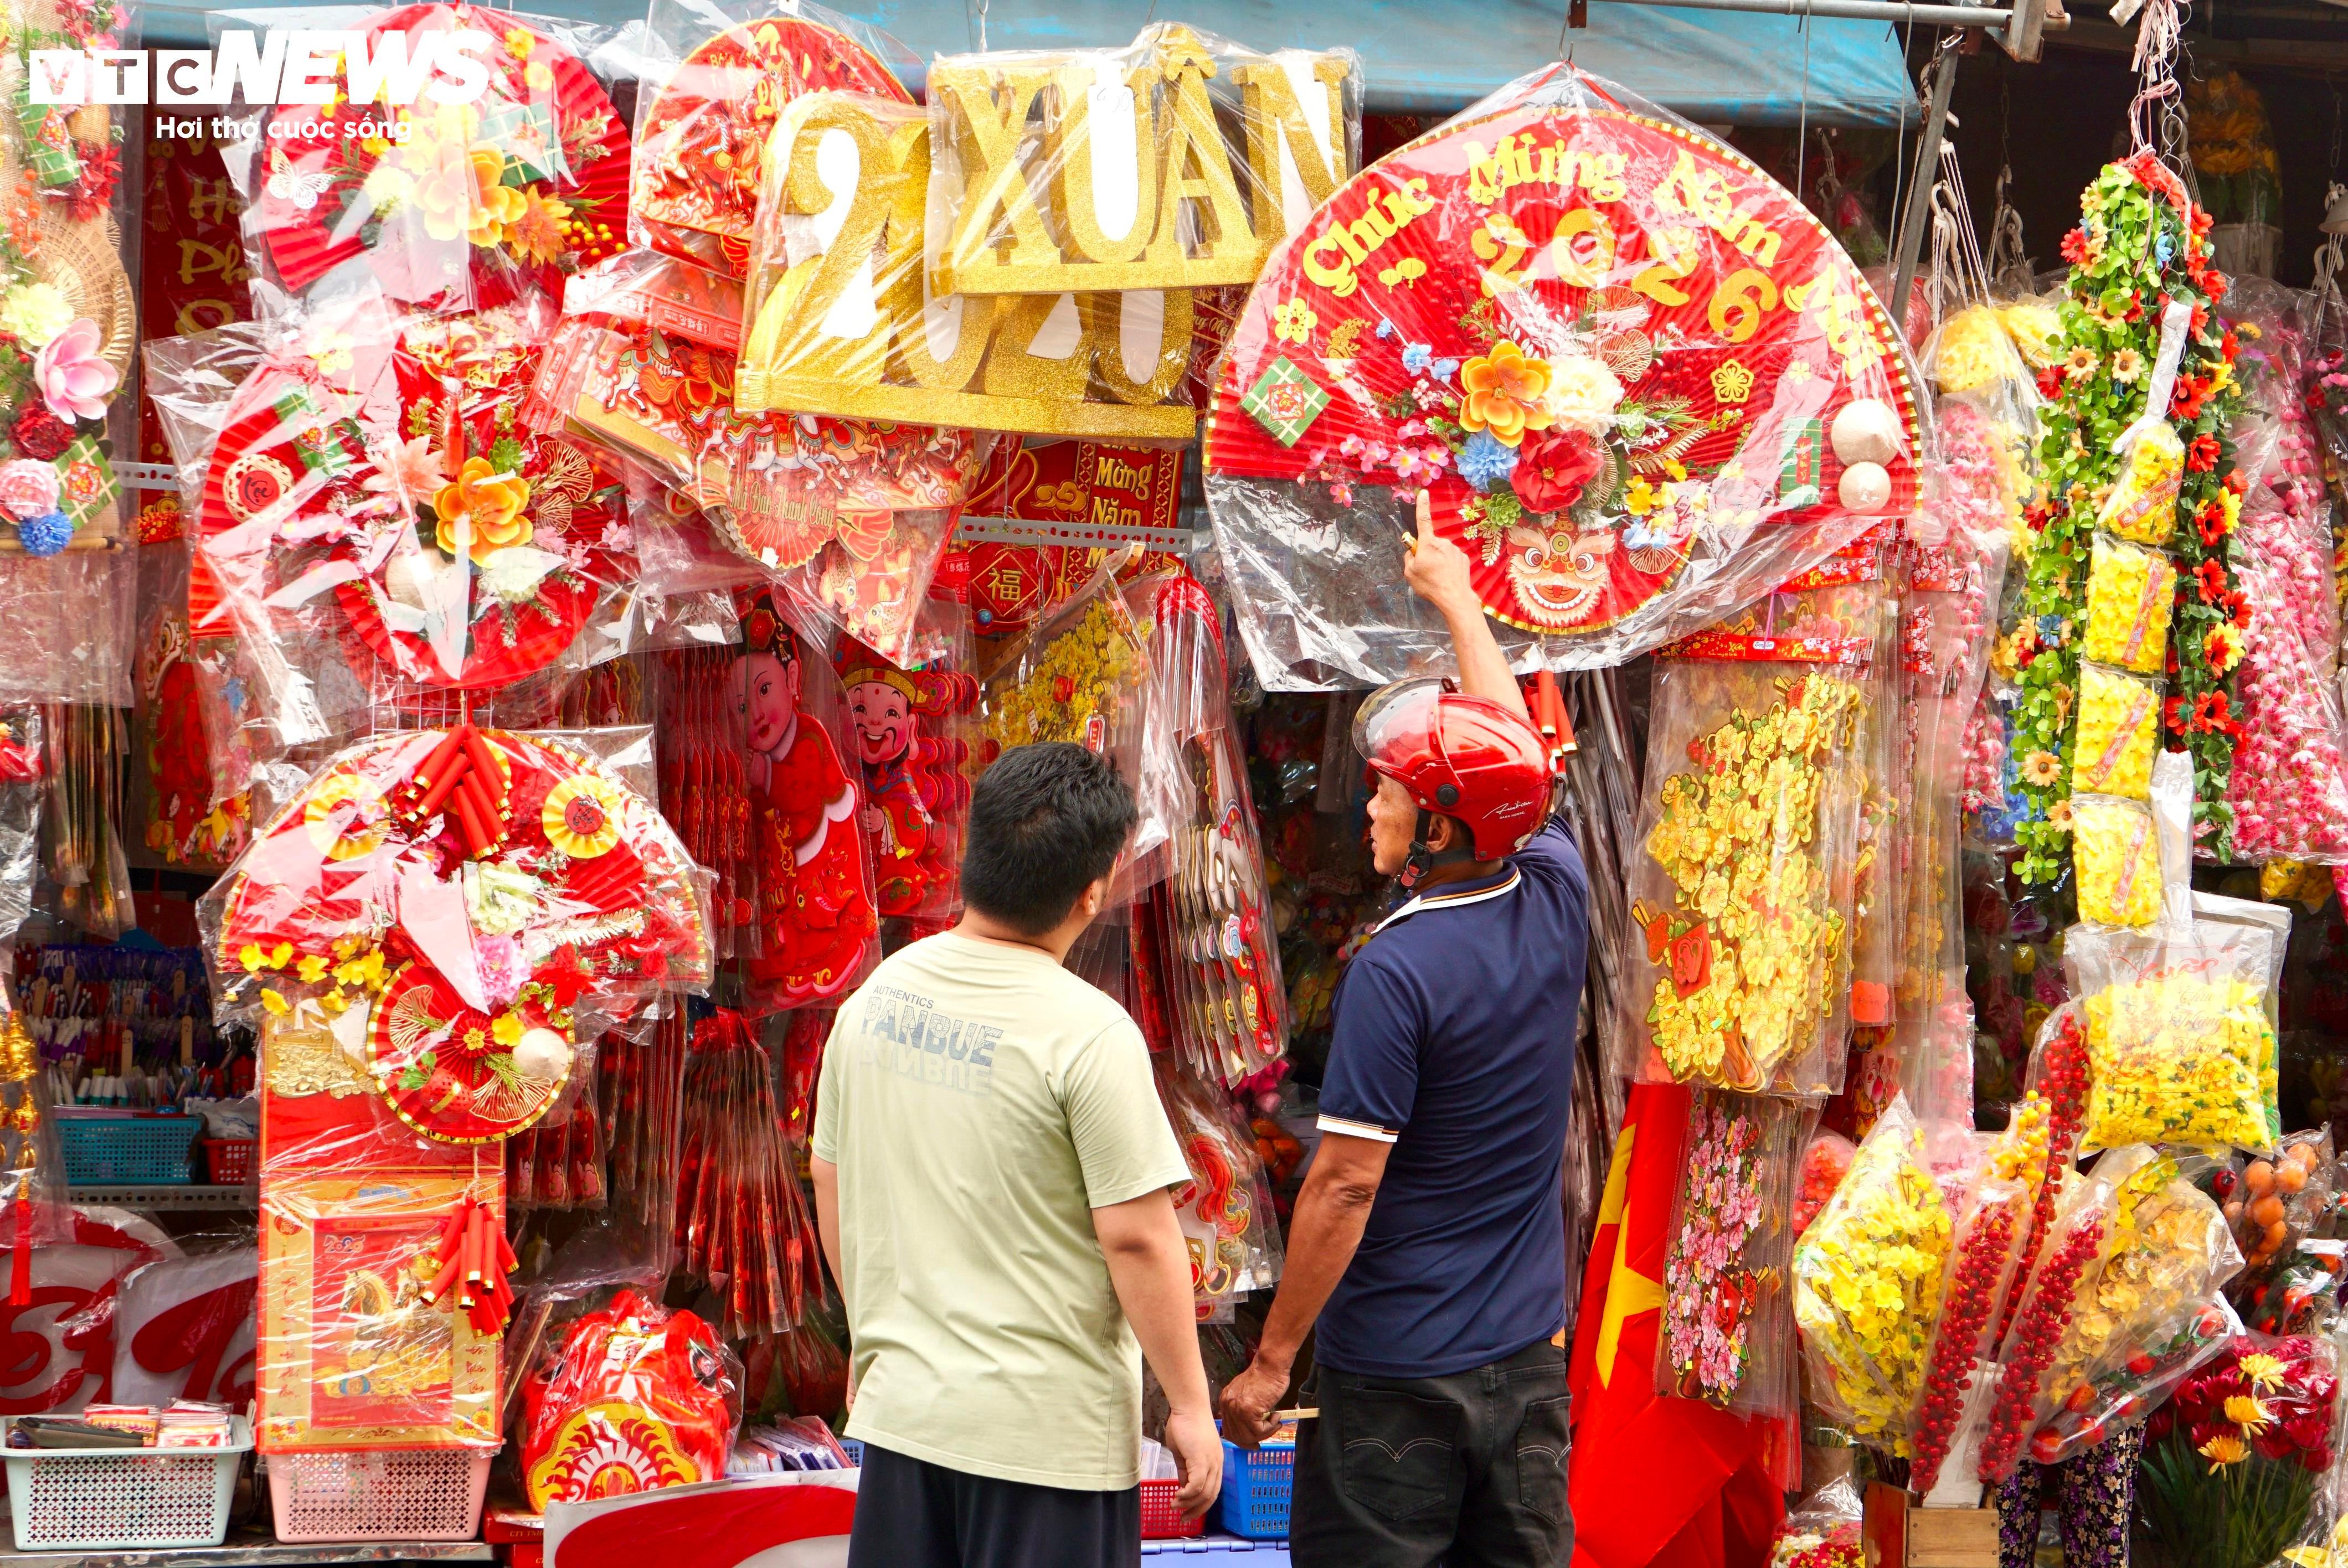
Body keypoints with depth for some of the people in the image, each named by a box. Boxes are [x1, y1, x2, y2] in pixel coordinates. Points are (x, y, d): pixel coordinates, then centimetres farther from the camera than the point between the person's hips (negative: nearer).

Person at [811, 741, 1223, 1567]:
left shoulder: (879, 994, 3)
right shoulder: (1087, 1033, -17)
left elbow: (830, 1179, 13)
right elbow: (1137, 1236, -17)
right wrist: (1189, 1406, -7)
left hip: (900, 1403, 6)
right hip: (1046, 1428, -6)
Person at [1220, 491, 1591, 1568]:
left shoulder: (1397, 972, -18)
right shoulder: (1557, 904, 0)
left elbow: (1347, 1183, -18)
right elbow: (1515, 745, 19)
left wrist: (1271, 1360, -10)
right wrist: (1454, 595, 34)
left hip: (1398, 1371, -6)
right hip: (1530, 1357, 7)